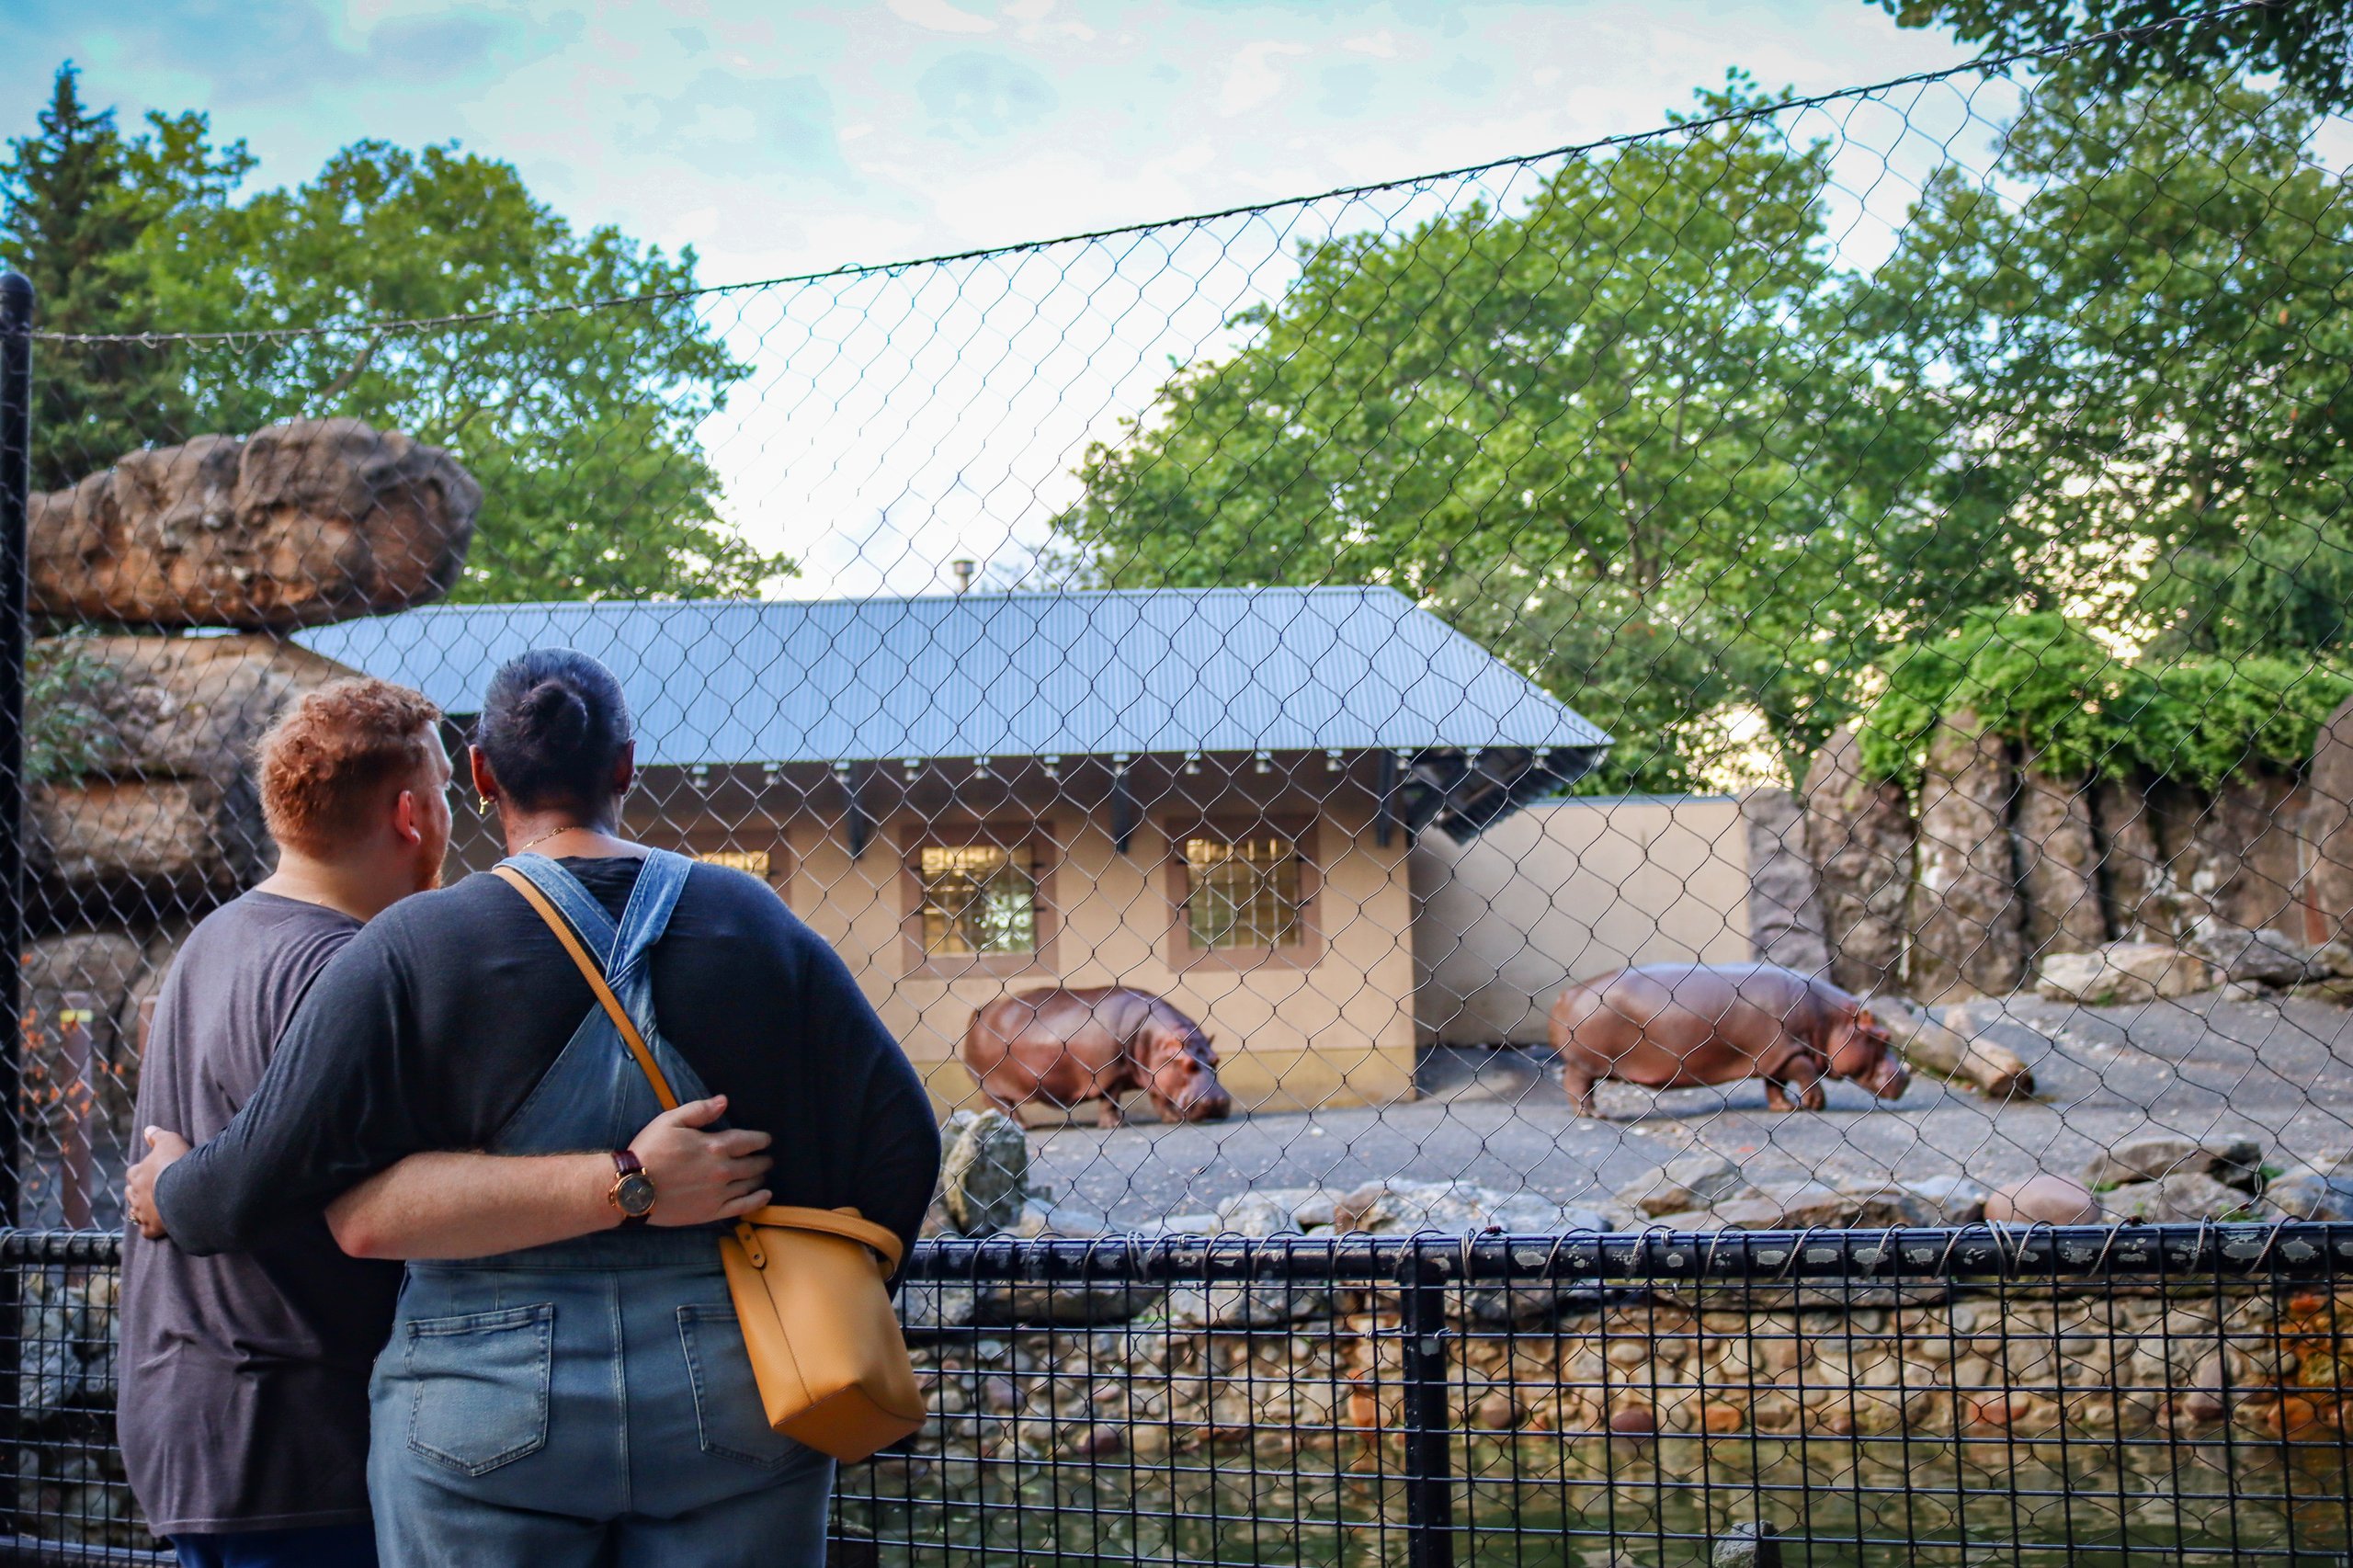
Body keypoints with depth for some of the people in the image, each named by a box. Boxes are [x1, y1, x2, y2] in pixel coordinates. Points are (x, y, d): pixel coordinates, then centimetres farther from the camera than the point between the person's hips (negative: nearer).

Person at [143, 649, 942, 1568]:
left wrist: (167, 1196, 17)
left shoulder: (416, 950, -5)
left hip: (490, 1408, -1)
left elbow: (262, 1175, -5)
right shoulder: (755, 925, 2)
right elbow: (897, 1144, 1)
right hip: (733, 1401, 2)